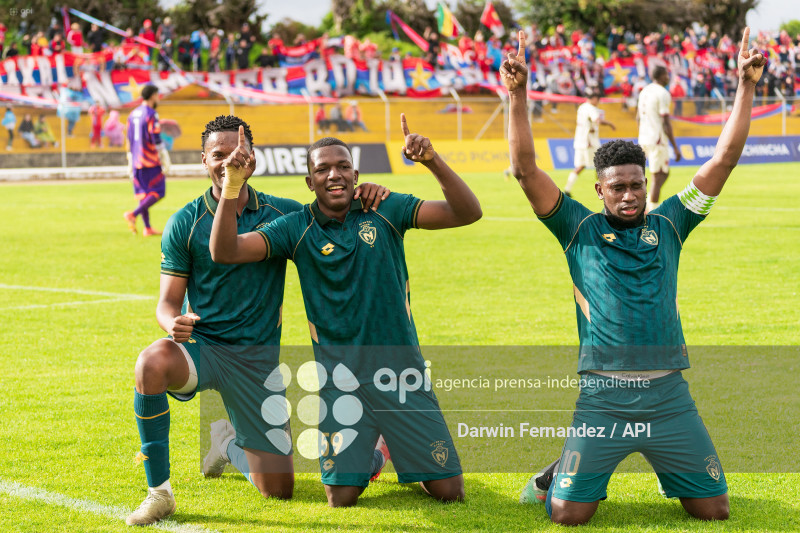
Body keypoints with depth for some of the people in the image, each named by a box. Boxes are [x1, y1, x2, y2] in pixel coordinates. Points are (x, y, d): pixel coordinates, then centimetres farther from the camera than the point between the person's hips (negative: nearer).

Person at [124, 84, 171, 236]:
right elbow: (156, 140, -15)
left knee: (143, 194, 11)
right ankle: (133, 214, -17)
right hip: (151, 161, -8)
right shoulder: (151, 115, -11)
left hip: (137, 160, 8)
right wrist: (165, 161, -11)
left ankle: (147, 228, 11)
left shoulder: (133, 114, 13)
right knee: (158, 193, -3)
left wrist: (130, 163, 21)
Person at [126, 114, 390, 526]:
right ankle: (158, 492, -22)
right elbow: (168, 301, -2)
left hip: (257, 357, 2)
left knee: (278, 489, 0)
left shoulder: (281, 214, 0)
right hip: (200, 345, -1)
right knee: (151, 362, -39)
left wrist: (367, 196, -16)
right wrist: (174, 323, -27)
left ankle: (227, 442, 37)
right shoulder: (185, 223, -4)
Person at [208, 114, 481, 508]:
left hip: (402, 371, 0)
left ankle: (405, 454, 35)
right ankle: (365, 457, 29)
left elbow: (467, 213, -12)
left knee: (448, 491, 1)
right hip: (339, 382, 0)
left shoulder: (385, 211, -2)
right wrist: (233, 184, -24)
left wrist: (433, 162, -28)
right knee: (341, 497, -5)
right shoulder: (297, 229, -2)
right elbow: (224, 251, -12)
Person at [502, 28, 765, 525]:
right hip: (602, 396, -2)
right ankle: (560, 473, 27)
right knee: (568, 514, -9)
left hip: (669, 396, 2)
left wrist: (747, 86, 2)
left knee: (714, 511, 3)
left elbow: (724, 160, 7)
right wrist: (518, 96, -12)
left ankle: (670, 470, 36)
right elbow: (526, 170, -4)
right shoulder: (580, 229, 4)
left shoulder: (667, 225, 10)